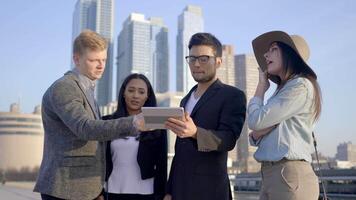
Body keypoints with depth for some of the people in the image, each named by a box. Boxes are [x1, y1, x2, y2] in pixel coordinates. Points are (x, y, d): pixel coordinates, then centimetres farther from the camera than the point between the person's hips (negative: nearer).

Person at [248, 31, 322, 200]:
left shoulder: (301, 86, -10)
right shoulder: (283, 91, 19)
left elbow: (255, 121, -15)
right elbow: (256, 137, 16)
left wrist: (261, 86, 0)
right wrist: (257, 134, -8)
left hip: (290, 174, -8)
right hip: (270, 174, 8)